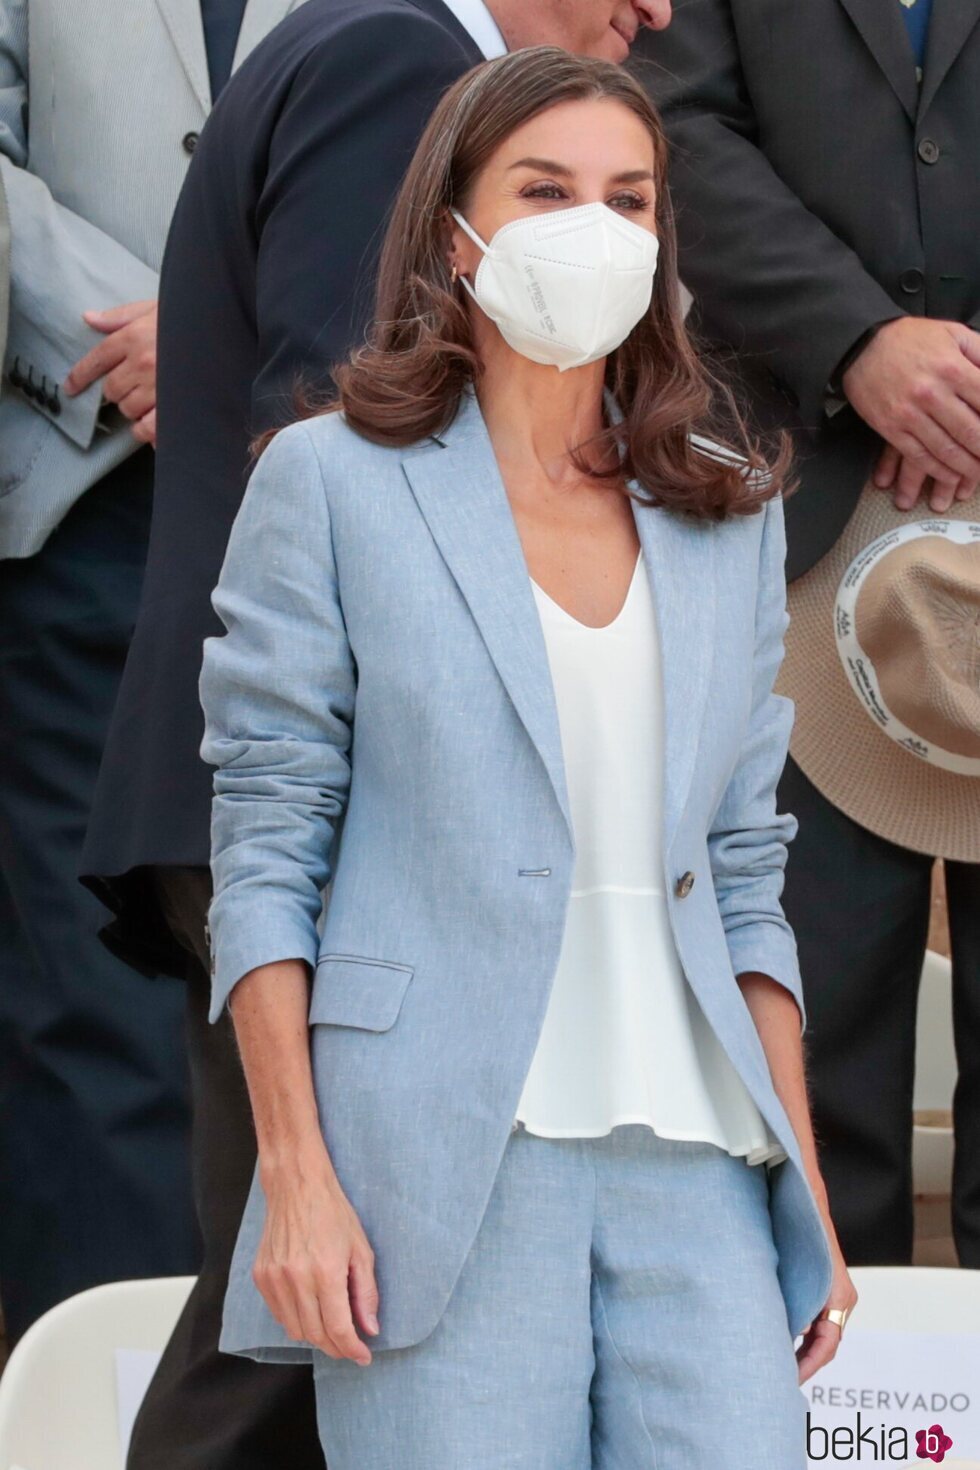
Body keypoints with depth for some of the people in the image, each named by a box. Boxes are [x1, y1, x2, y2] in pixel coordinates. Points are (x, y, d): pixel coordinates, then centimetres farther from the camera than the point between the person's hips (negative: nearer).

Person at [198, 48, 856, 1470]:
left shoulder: (731, 516, 16)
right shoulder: (333, 483, 3)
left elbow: (747, 883, 17)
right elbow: (265, 857, -1)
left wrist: (805, 1189, 10)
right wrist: (297, 1178, -9)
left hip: (693, 1170, 4)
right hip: (442, 1170, -4)